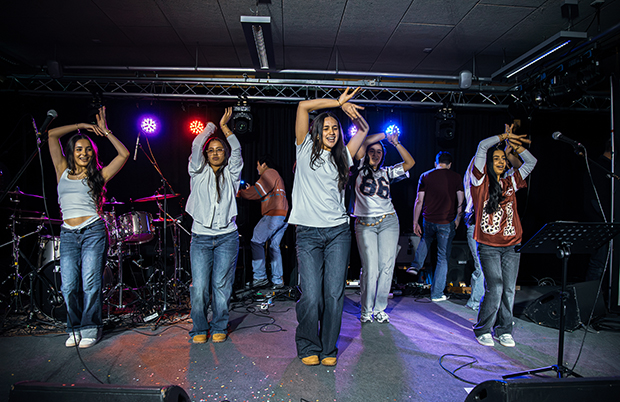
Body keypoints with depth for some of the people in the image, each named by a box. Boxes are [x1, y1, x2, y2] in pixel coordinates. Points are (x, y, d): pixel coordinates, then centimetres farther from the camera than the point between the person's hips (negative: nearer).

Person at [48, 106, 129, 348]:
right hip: (68, 235, 2)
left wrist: (105, 131, 7)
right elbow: (52, 135, 15)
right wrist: (81, 126, 16)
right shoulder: (63, 172, 14)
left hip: (93, 231, -2)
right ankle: (75, 328, 17)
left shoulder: (98, 176, 8)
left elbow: (123, 154, 4)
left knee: (90, 283, -4)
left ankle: (90, 329, 11)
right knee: (69, 286, -2)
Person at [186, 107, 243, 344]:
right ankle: (199, 329, 16)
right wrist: (212, 126, 12)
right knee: (199, 287, -3)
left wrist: (224, 127, 5)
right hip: (201, 237, 0)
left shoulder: (231, 174, 11)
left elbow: (236, 150, 0)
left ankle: (219, 328, 19)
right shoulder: (199, 172, 9)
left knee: (221, 285, 2)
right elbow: (196, 145, -1)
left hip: (227, 237, 0)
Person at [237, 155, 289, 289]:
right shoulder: (276, 175, 28)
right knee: (274, 246, 10)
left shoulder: (269, 173, -2)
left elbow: (257, 192, -10)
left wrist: (241, 193, 5)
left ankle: (260, 277, -6)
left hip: (273, 215, -10)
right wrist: (249, 190, 31)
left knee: (256, 242, -5)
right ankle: (277, 281, 9)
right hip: (282, 216, 10)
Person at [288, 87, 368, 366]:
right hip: (308, 232, -3)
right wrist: (338, 102, 2)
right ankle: (308, 347, 18)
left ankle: (328, 349, 20)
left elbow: (364, 129, 25)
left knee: (334, 294, 2)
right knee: (311, 296, -5)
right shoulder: (306, 149, 7)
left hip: (338, 231, 3)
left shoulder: (342, 157, 16)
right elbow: (304, 106, 1)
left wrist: (348, 108, 10)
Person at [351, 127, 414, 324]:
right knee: (370, 269, -7)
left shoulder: (386, 173, 17)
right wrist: (384, 135, 5)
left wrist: (395, 142, 6)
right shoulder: (360, 169, 7)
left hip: (388, 222, 3)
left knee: (386, 267, 0)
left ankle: (379, 308, 15)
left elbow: (409, 162, 9)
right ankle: (366, 310, 9)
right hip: (365, 224, -3)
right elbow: (362, 143, -6)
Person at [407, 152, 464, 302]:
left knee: (426, 239, 36)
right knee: (443, 258, 6)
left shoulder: (425, 176, 1)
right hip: (447, 223, -2)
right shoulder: (456, 177, -2)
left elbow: (419, 201, 0)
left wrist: (415, 222, 6)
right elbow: (461, 201, -3)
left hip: (428, 220, 2)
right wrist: (458, 218, 10)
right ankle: (436, 294, 10)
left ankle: (416, 266, 31)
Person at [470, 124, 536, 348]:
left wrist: (513, 143, 14)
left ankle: (504, 331, 20)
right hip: (488, 246, -5)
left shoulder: (510, 183, 15)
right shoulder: (481, 181, 1)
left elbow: (531, 162, 21)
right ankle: (483, 330, 9)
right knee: (495, 289, -8)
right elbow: (483, 146, -6)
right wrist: (504, 136, 6)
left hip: (511, 246, 5)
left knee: (508, 290, 5)